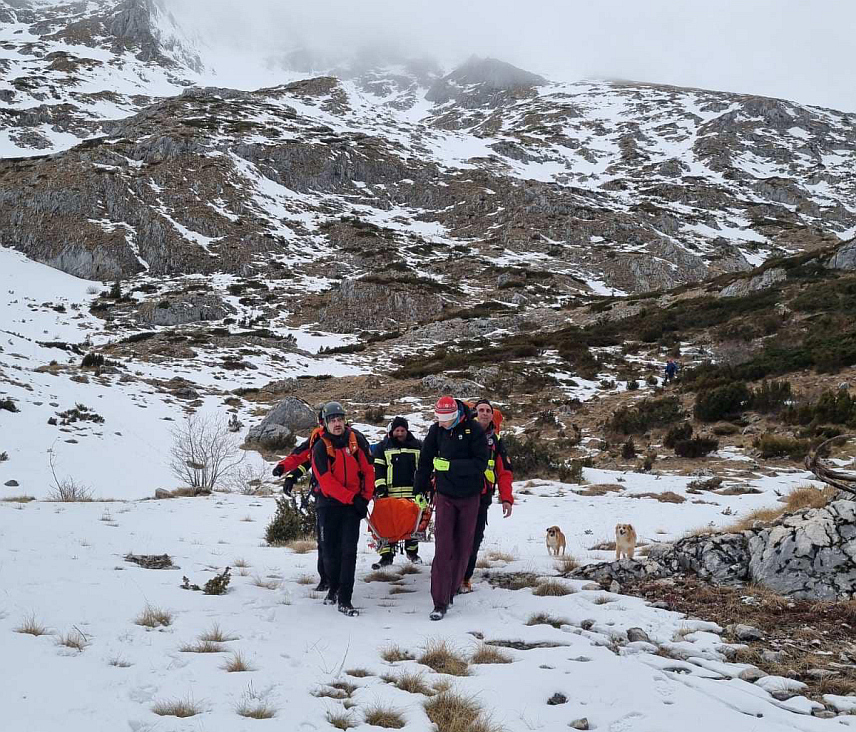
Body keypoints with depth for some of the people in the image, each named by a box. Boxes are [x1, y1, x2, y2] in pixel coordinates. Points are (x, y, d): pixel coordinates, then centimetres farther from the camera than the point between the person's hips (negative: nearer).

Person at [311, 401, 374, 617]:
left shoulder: (356, 439, -1)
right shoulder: (321, 447, -7)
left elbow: (368, 470, 5)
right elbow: (326, 481, -14)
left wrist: (365, 498, -2)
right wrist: (352, 498, -17)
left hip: (354, 504, 0)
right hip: (329, 504, 0)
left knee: (349, 550, -8)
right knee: (330, 549, 7)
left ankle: (345, 599, -6)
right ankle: (333, 587, 32)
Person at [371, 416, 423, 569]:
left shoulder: (417, 446, 11)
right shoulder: (383, 447, 7)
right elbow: (378, 468, 3)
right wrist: (380, 485, -9)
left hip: (412, 493, 1)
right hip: (390, 493, -1)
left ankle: (412, 551, 24)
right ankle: (387, 555, 0)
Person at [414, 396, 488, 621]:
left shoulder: (474, 430, -13)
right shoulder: (436, 430, -3)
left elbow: (480, 464, -19)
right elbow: (425, 460, 9)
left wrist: (450, 465, -24)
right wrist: (421, 491, 10)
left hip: (469, 496, -1)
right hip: (445, 495, 1)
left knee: (463, 547, 8)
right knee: (443, 547, -8)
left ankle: (451, 590, 26)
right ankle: (440, 603, -9)